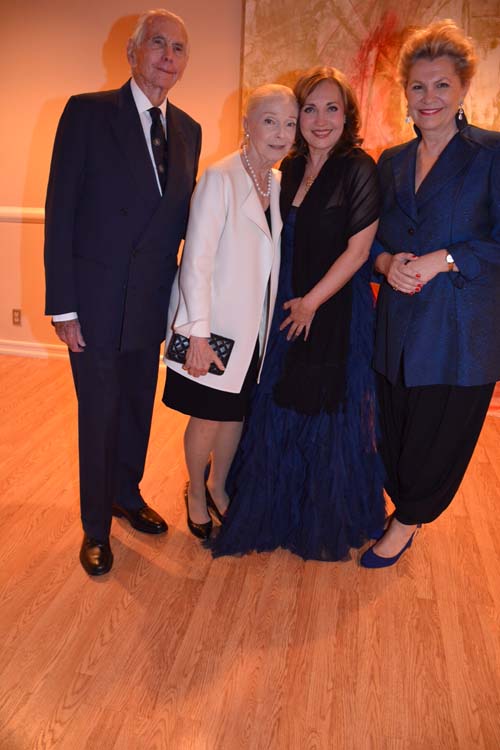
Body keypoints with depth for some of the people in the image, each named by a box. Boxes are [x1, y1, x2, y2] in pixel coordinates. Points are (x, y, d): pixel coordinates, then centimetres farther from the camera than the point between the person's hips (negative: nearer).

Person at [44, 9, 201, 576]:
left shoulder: (187, 130, 9)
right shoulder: (87, 111, -6)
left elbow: (182, 214, 12)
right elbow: (60, 211, -9)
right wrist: (62, 305, -13)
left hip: (153, 300, 5)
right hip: (97, 299, -4)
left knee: (139, 407, 17)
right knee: (99, 416, 7)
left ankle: (127, 495, 41)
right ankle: (96, 525, 28)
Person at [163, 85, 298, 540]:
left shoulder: (280, 184, 5)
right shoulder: (220, 179, -15)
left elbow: (272, 258, 10)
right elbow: (197, 260, -17)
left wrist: (276, 320, 6)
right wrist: (198, 334, -19)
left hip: (255, 327, 6)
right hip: (216, 324, -6)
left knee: (237, 413, 16)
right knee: (207, 418, 9)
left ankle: (219, 489, 40)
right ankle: (196, 494, 35)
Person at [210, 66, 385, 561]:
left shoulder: (359, 169, -10)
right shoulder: (291, 168, 8)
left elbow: (357, 250, -12)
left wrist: (311, 302, -11)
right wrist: (286, 302, 3)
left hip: (337, 310, -6)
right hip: (288, 307, 6)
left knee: (329, 412, 5)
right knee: (279, 406, 13)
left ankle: (327, 525, 28)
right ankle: (279, 509, 37)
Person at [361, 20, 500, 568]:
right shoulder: (390, 163, 11)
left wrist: (441, 261, -19)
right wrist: (387, 262, -7)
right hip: (398, 322, 4)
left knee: (439, 435, 8)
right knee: (394, 431, 12)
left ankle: (408, 522, 31)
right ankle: (403, 507, 38)